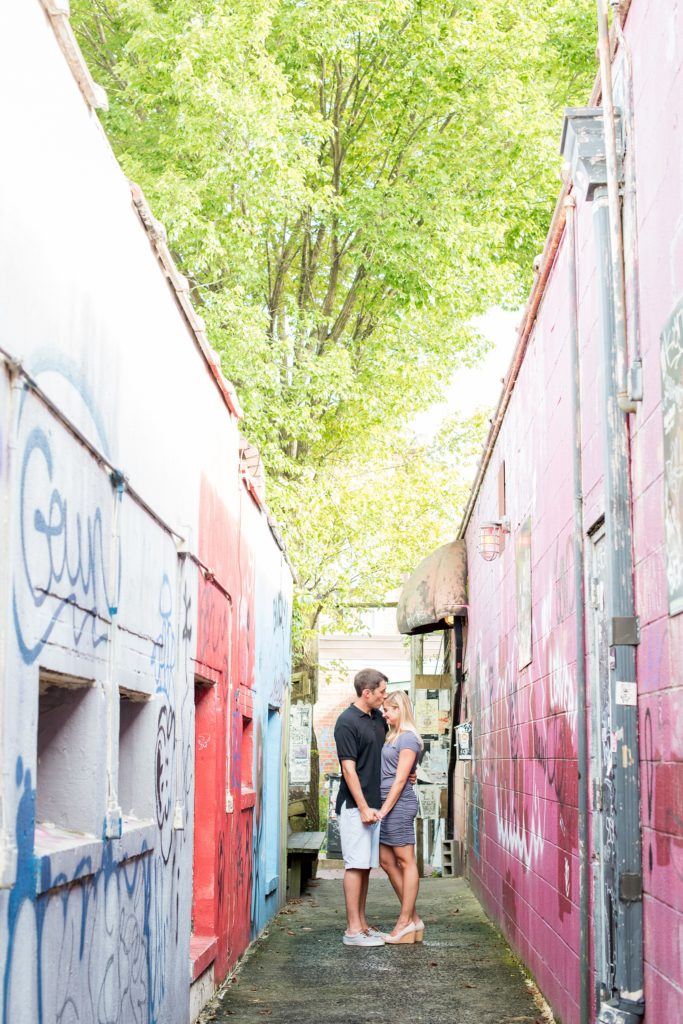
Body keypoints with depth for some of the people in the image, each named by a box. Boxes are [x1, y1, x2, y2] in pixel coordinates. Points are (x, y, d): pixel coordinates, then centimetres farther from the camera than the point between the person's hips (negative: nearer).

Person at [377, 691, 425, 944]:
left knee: (406, 861, -2)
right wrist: (381, 808, 11)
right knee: (387, 861, 9)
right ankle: (413, 918, 15)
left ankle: (406, 921, 2)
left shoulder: (408, 738, -10)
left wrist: (384, 809, -15)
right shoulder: (392, 737, 17)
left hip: (399, 802, -9)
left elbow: (400, 780, -14)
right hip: (386, 802, 9)